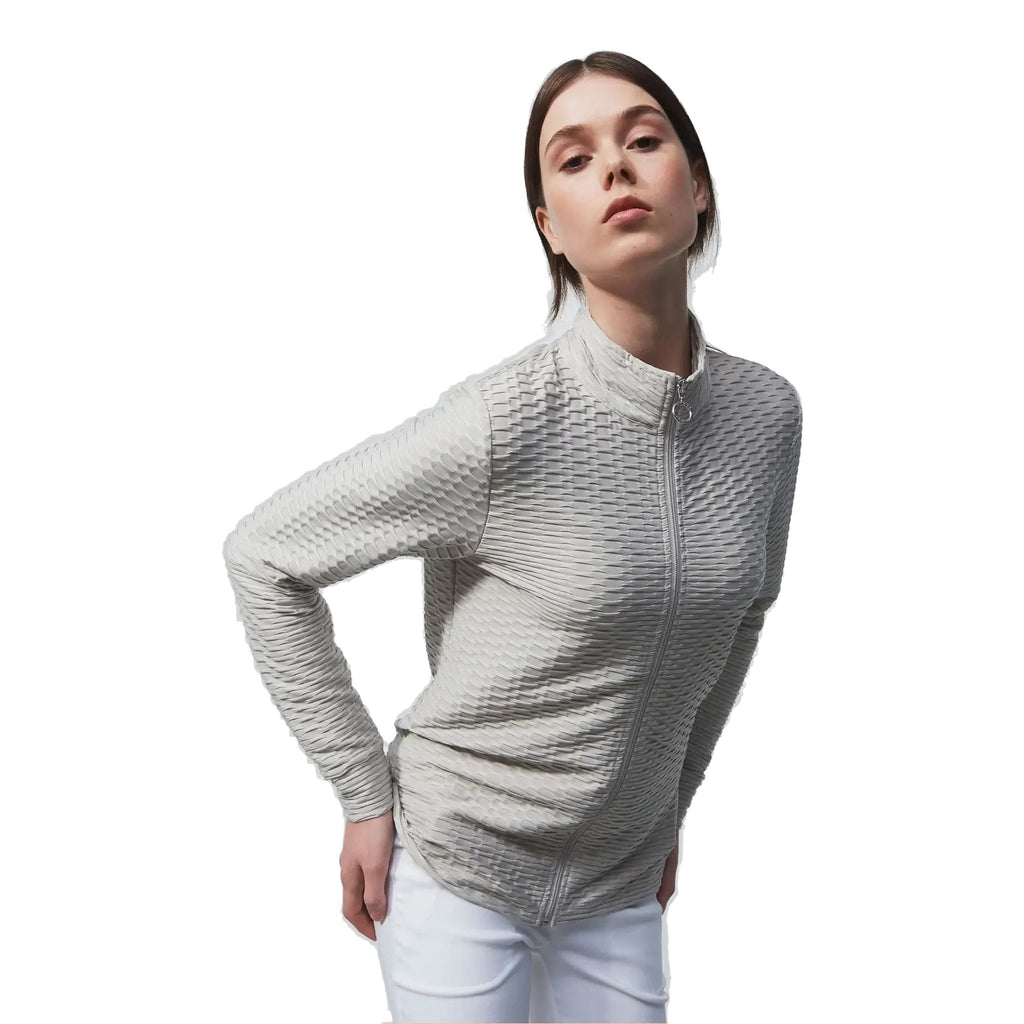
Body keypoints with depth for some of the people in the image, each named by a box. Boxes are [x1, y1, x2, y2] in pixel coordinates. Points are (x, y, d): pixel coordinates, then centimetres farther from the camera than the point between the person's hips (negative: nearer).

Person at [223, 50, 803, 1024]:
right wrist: (365, 793, -11)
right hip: (456, 869, -4)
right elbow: (261, 556, -14)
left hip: (620, 885, 5)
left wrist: (673, 797, 14)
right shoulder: (500, 427, -24)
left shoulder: (768, 413, -7)